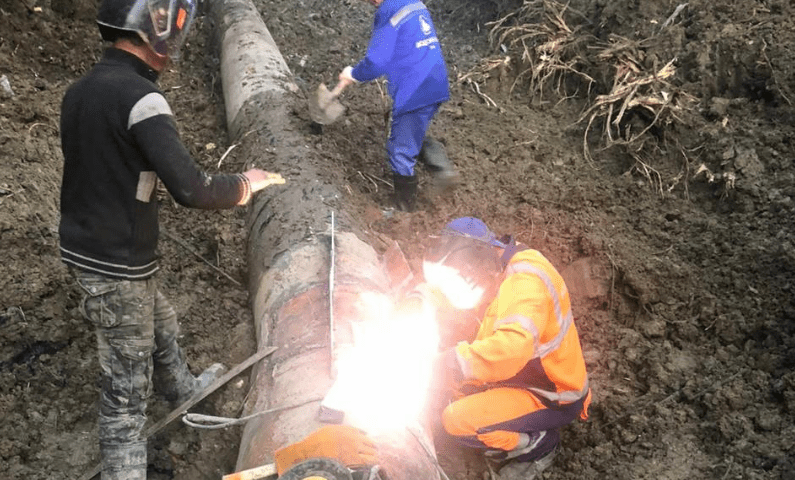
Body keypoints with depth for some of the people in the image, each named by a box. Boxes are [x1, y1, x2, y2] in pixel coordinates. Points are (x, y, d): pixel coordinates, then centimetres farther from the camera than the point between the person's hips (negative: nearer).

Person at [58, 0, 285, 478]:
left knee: (161, 326, 31)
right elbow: (191, 189, -28)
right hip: (116, 267, -9)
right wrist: (246, 184, -13)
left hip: (86, 247, 9)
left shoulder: (81, 89, 3)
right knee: (127, 384, 4)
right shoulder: (139, 97, -24)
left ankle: (185, 389, 55)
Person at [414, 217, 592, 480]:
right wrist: (425, 297, -12)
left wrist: (443, 367, -39)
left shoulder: (526, 280, -29)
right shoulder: (497, 272, 1)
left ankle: (539, 444, 3)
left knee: (457, 420, -19)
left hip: (555, 398, -9)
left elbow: (512, 348, -44)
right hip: (527, 376, 9)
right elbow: (461, 316, 7)